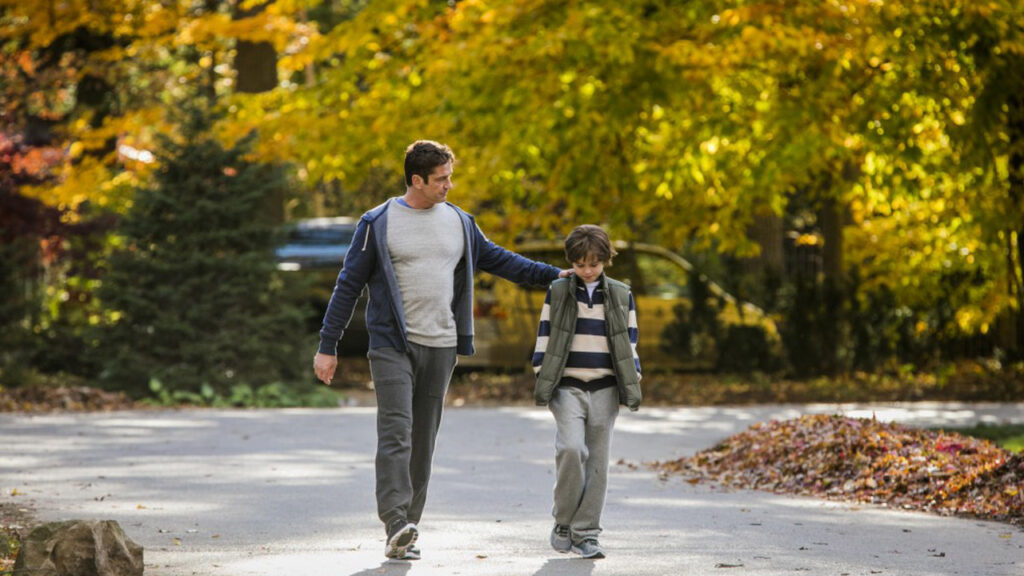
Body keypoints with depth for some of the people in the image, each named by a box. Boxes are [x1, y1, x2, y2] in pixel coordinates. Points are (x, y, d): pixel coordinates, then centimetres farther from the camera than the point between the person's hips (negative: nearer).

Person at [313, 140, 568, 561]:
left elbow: (496, 259, 24)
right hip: (392, 345, -5)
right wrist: (328, 347, -2)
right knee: (396, 432, -17)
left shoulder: (458, 222, 11)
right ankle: (396, 525, -25)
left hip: (441, 347, 5)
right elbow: (348, 286, 0)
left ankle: (406, 530, 10)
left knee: (423, 440, 5)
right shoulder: (378, 224, -2)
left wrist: (551, 275, 18)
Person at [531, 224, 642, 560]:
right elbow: (544, 337, 7)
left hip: (604, 390, 2)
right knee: (571, 449, -20)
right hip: (567, 387, -2)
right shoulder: (557, 293, 5)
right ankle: (563, 522, -3)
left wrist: (633, 384, 4)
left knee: (597, 462, -1)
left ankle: (586, 533, 6)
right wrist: (541, 380, -1)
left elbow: (630, 343, 12)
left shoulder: (622, 296, 8)